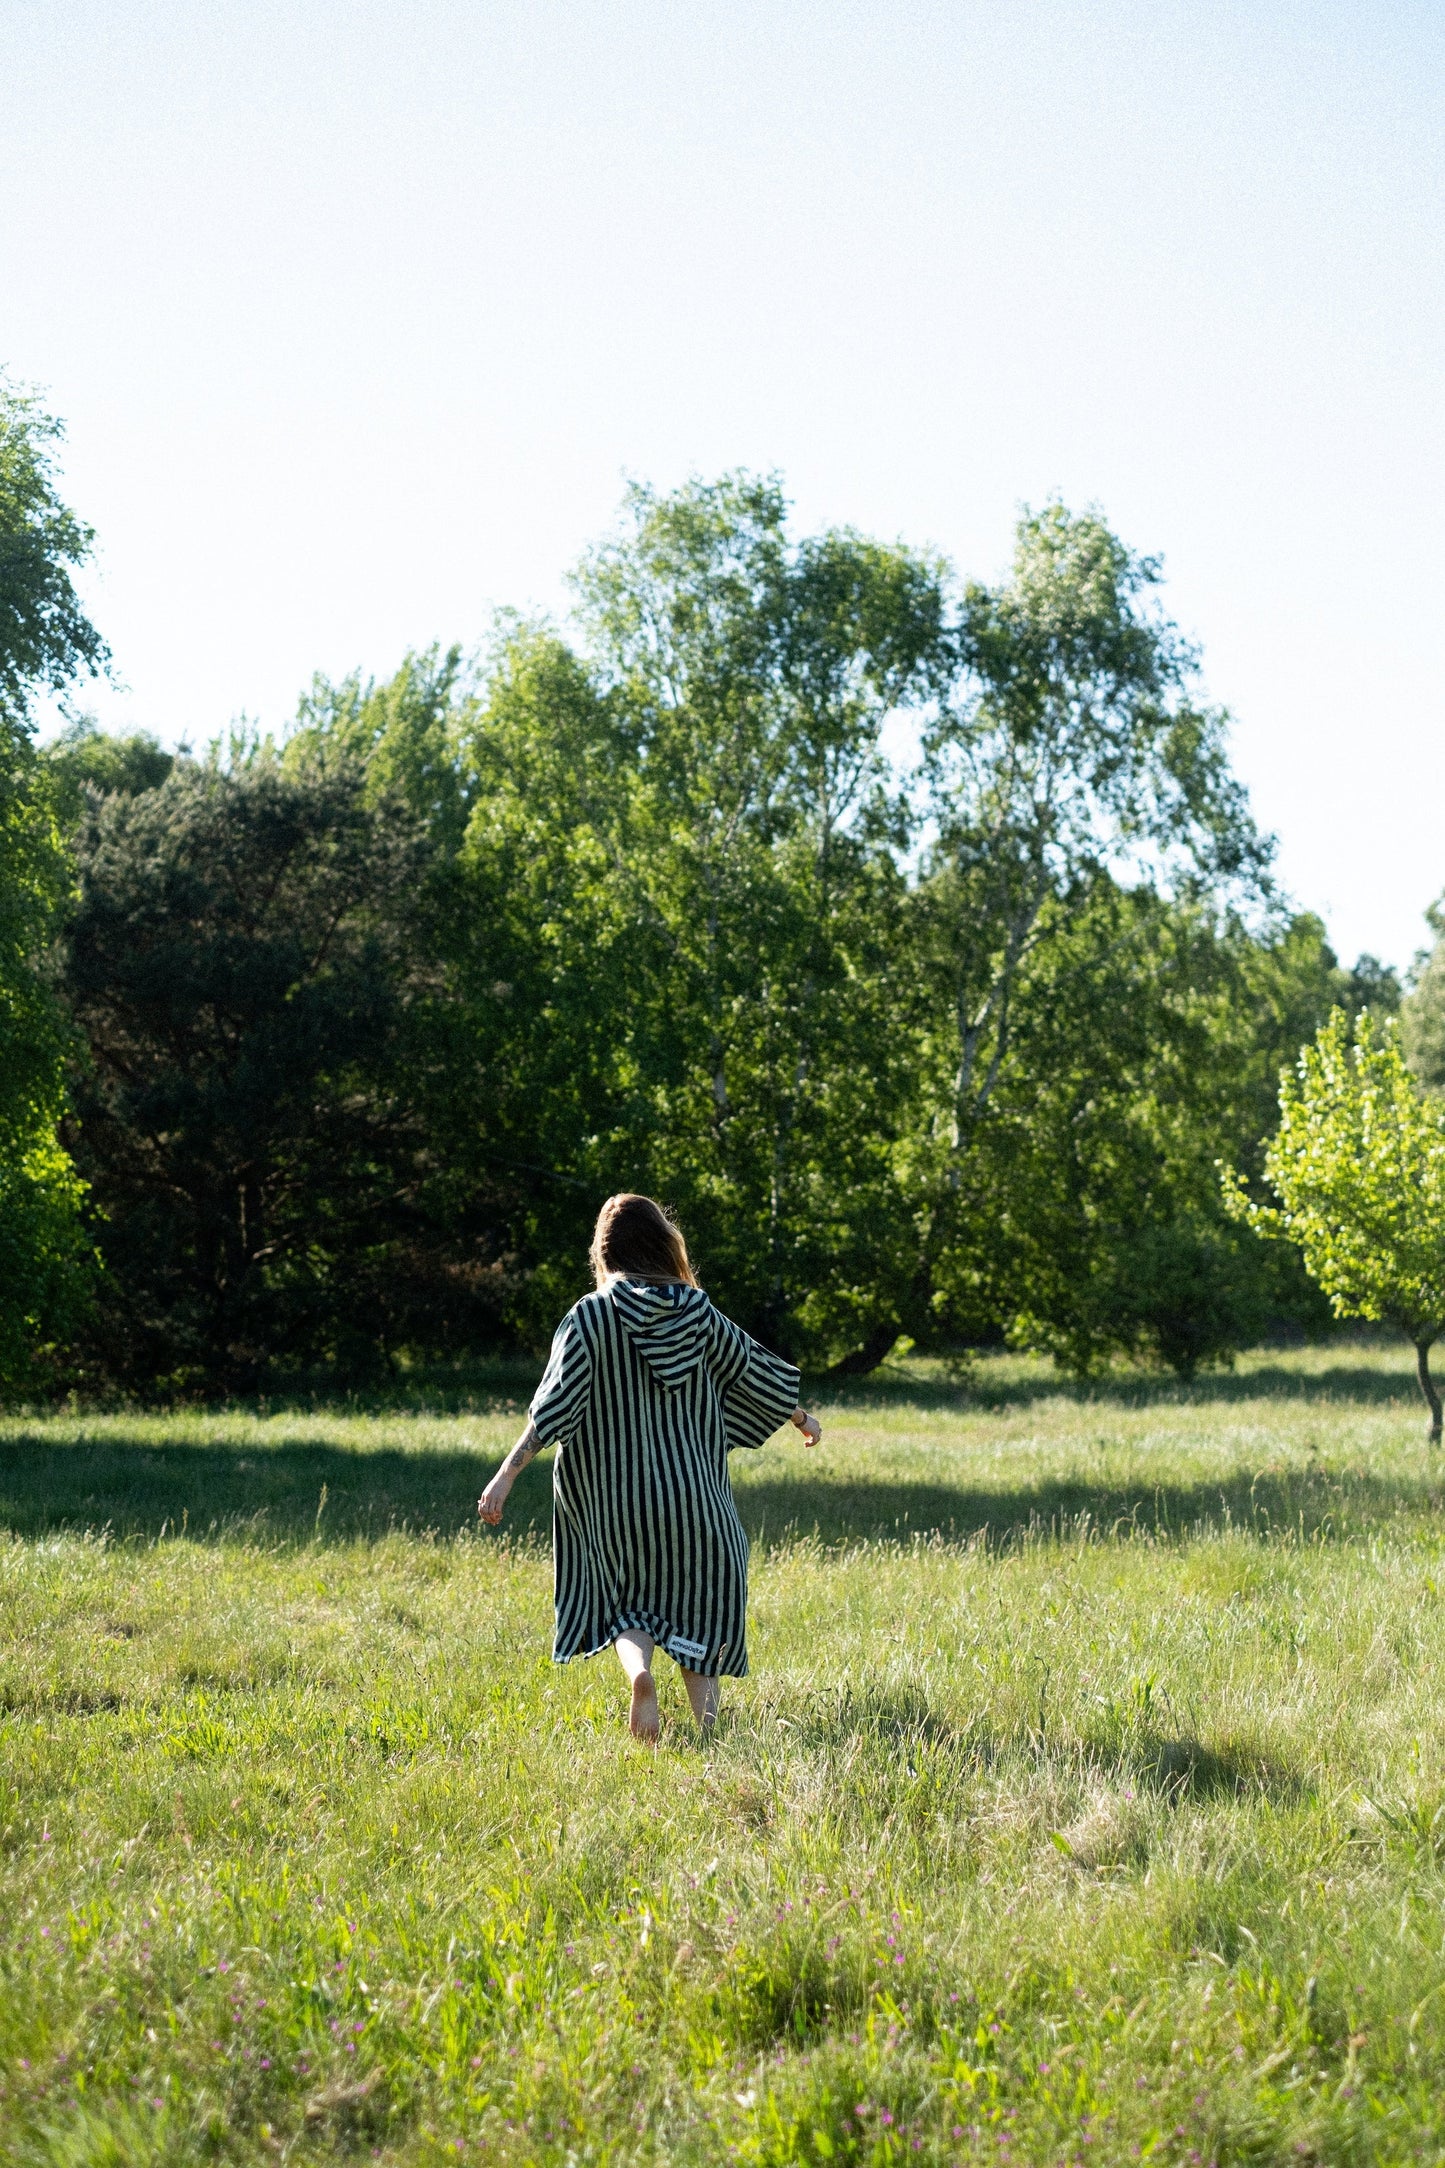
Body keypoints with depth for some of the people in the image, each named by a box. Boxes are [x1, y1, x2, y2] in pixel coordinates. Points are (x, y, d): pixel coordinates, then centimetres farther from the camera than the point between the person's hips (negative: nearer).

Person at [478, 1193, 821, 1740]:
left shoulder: (590, 1316, -8)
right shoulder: (698, 1313, 0)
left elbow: (553, 1406, -16)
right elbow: (755, 1371, 13)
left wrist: (506, 1475, -17)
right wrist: (800, 1418, 30)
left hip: (617, 1497, -1)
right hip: (691, 1490, 1)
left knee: (627, 1602, 17)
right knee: (696, 1603, 17)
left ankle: (639, 1670, -13)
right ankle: (706, 1723, 6)